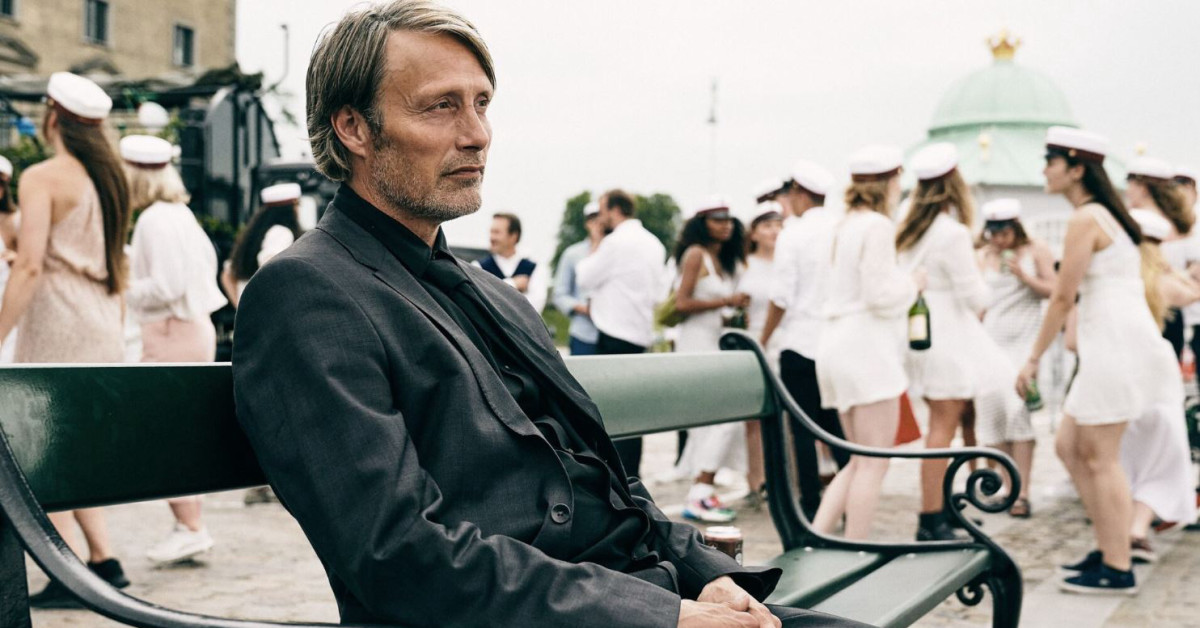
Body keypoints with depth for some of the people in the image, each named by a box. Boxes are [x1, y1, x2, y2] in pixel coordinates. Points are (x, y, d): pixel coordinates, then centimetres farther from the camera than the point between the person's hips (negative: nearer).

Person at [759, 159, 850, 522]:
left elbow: (781, 298, -10)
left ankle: (811, 506, 5)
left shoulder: (793, 233, -9)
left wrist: (762, 342, 0)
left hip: (802, 344, -5)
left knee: (803, 429, 3)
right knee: (835, 424, 15)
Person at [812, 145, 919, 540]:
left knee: (860, 461, 14)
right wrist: (912, 284, 1)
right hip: (867, 346, -9)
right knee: (873, 464, -4)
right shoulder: (877, 226, -11)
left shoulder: (845, 225, 16)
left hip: (837, 344, 9)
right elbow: (880, 295, -17)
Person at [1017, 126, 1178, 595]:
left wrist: (1033, 358, -6)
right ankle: (1109, 549, 19)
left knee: (1100, 457, -4)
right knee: (1068, 444, 13)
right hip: (1112, 345, 10)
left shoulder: (1085, 219, -12)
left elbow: (1063, 298, -12)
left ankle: (1117, 570, 2)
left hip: (1117, 343, -10)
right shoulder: (1109, 214, 17)